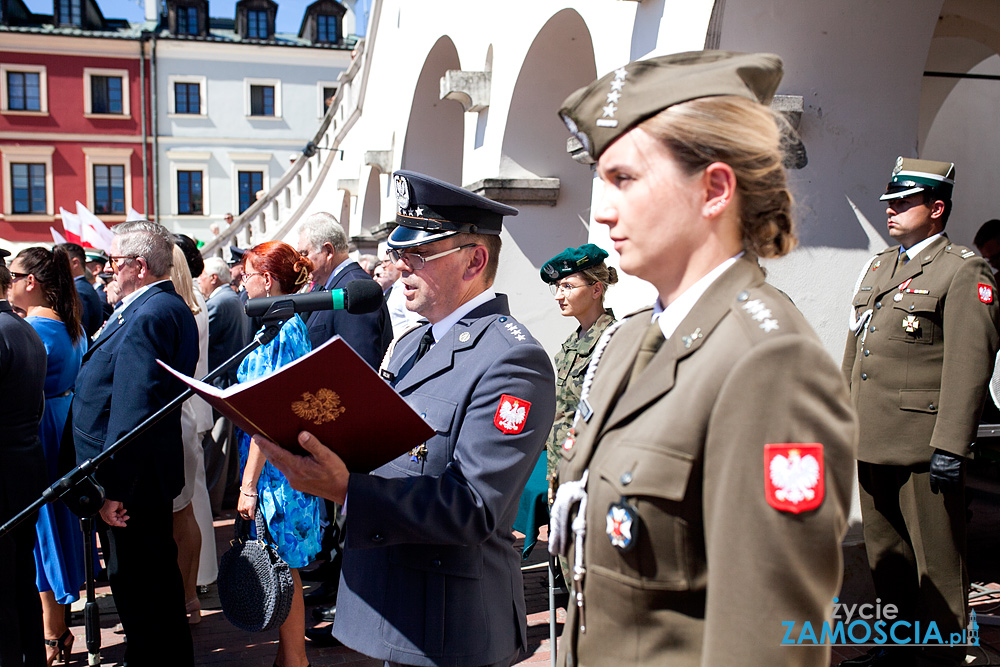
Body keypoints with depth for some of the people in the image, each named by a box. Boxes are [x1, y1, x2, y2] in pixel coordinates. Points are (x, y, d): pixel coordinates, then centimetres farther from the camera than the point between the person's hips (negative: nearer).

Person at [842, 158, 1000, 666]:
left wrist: (950, 445, -20)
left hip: (923, 444, -8)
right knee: (885, 554, 17)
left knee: (936, 562, 4)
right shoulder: (878, 267, 16)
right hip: (871, 441, 8)